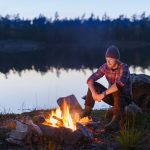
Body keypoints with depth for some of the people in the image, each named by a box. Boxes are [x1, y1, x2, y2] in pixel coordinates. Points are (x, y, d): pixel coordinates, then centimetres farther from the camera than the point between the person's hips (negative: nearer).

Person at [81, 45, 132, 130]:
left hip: (125, 98, -5)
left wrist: (103, 94, -41)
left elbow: (119, 84, -41)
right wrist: (93, 92, -30)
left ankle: (117, 118, -33)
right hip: (112, 97, 5)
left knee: (117, 89, -37)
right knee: (94, 85, -12)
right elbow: (90, 79, -11)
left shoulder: (124, 68, -23)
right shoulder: (105, 67, -7)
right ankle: (87, 113, -10)